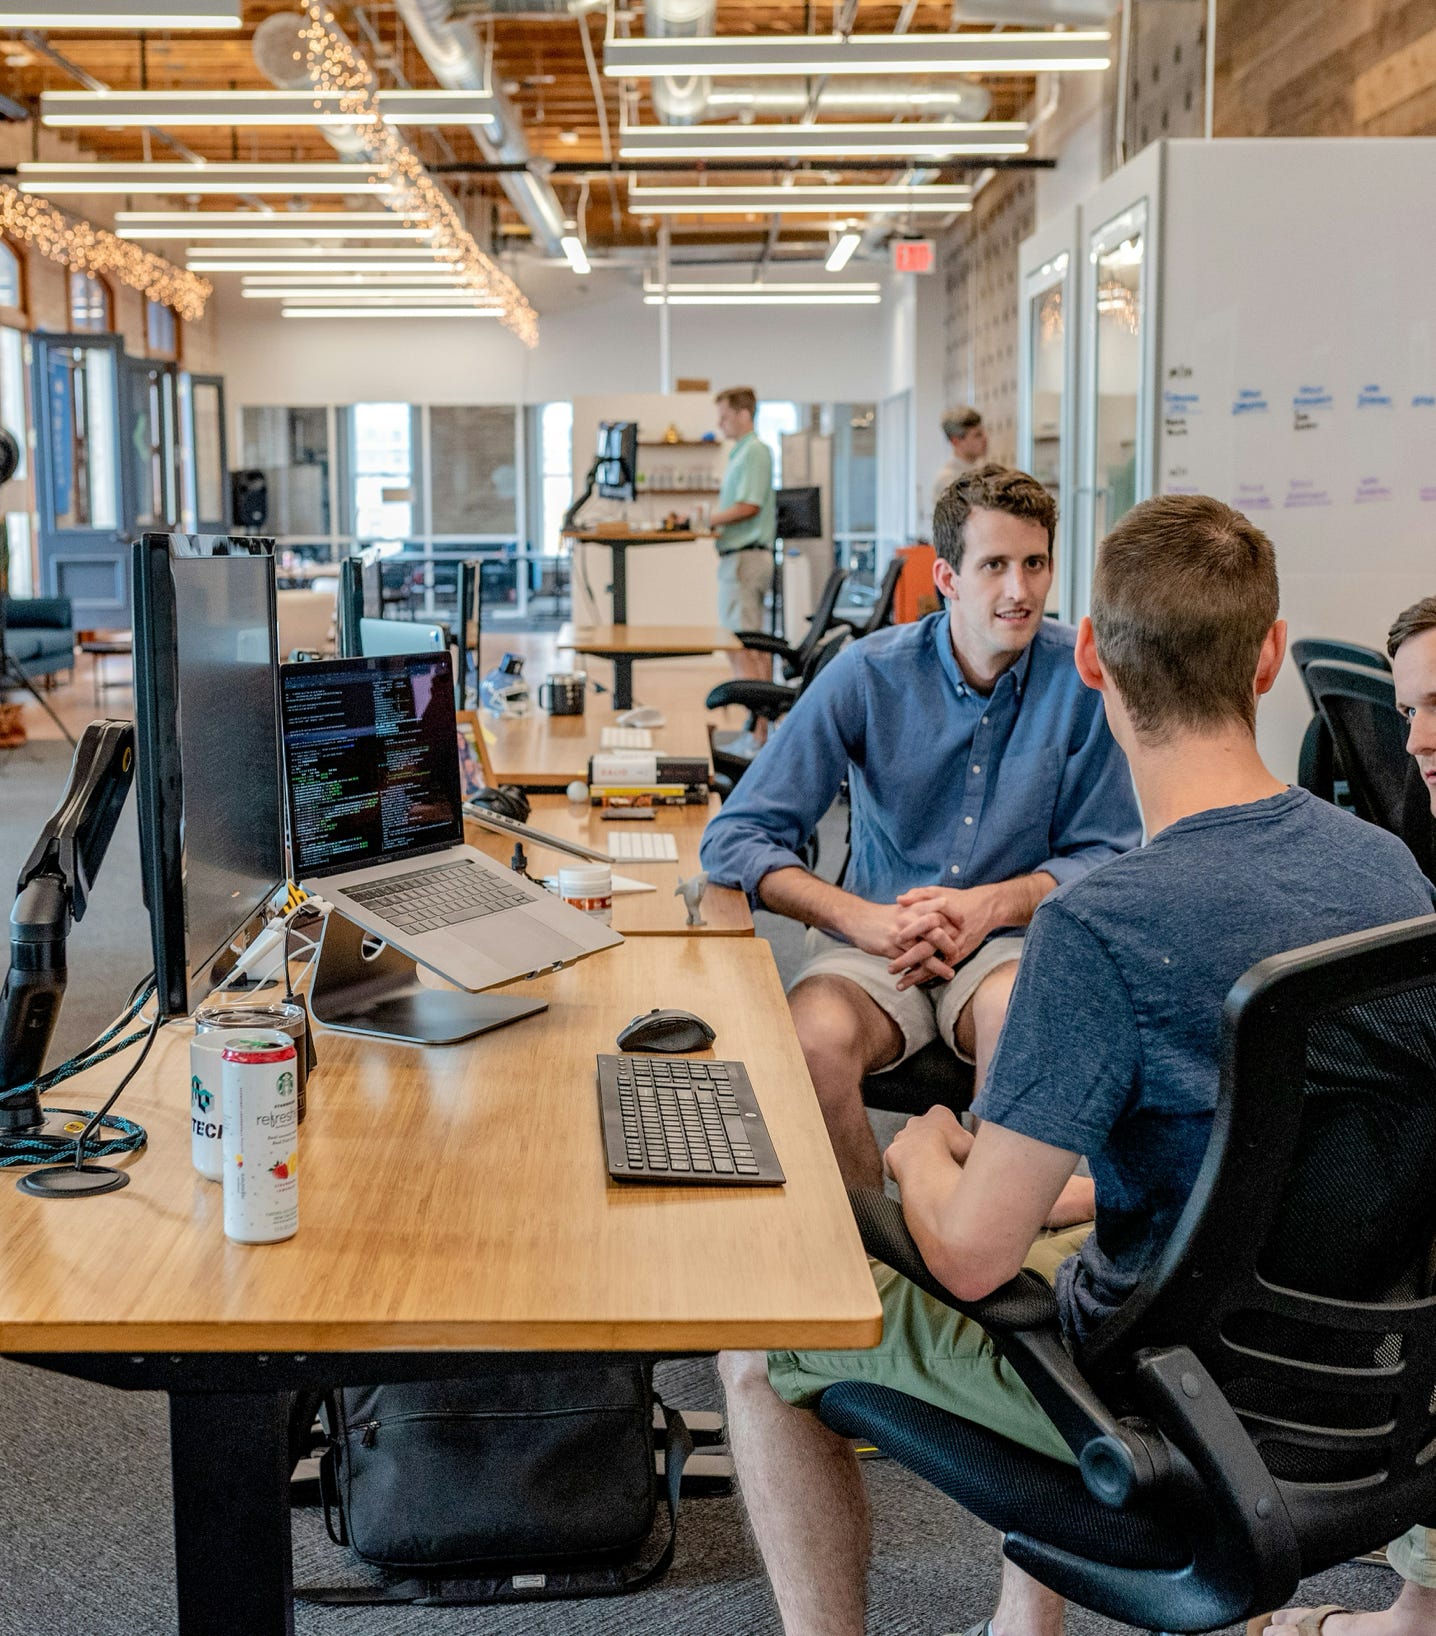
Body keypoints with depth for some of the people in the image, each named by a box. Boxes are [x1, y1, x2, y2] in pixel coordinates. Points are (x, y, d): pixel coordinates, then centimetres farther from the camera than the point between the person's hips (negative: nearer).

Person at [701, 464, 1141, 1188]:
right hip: (874, 933, 0)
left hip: (1016, 937, 0)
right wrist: (865, 919, -22)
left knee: (1015, 1011, -35)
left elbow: (1106, 856, 2)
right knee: (813, 1040, -31)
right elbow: (735, 838, -8)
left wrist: (994, 903, -16)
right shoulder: (869, 673, -7)